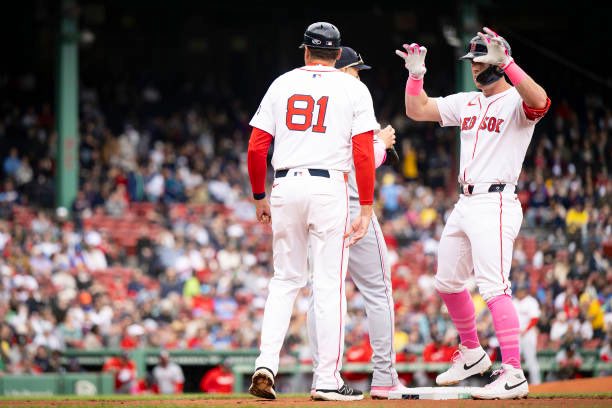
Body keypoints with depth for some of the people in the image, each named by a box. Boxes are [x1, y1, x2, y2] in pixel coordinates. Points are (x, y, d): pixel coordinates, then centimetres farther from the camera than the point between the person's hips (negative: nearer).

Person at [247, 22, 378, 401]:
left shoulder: (282, 85, 10)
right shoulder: (353, 89, 3)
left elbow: (256, 147, 5)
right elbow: (364, 153, -6)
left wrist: (260, 197, 16)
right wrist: (366, 207, -4)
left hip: (286, 186, 3)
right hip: (330, 188, -3)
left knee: (286, 279, 13)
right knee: (330, 284, 0)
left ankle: (266, 363, -2)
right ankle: (328, 381, 0)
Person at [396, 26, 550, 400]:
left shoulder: (516, 101, -9)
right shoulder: (466, 103, 15)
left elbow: (540, 101, -33)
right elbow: (417, 110, 20)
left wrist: (504, 62, -38)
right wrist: (416, 73, 5)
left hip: (495, 204, -9)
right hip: (465, 204, 9)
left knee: (493, 287, -19)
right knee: (448, 282, 19)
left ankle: (513, 375, -22)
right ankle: (472, 354, 37)